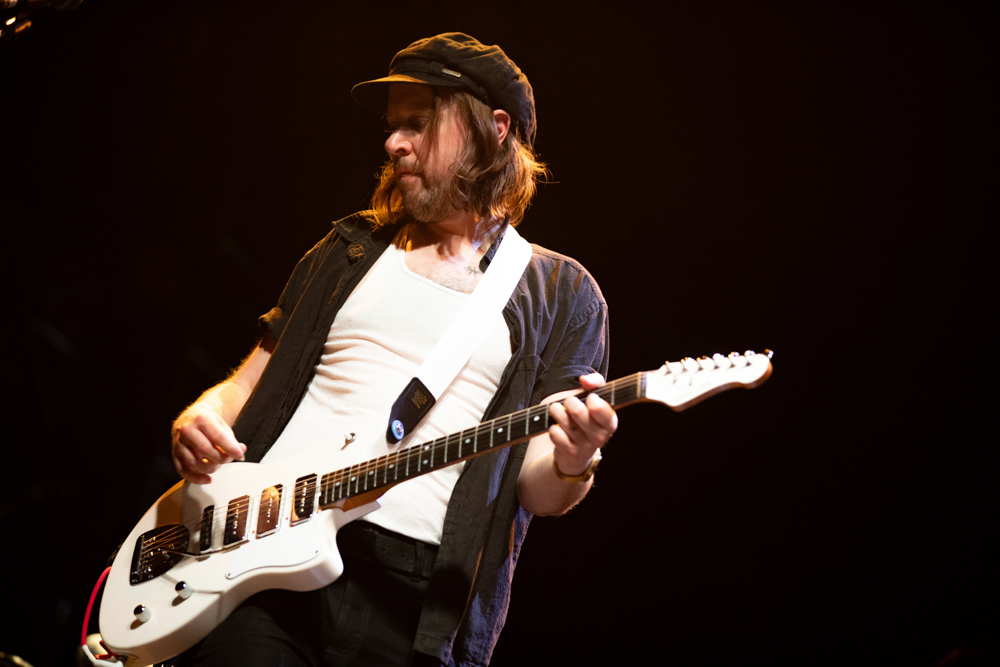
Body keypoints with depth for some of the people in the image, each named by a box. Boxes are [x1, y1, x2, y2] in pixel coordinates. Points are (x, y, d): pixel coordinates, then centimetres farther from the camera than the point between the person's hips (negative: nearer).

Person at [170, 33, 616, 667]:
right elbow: (254, 381, 20)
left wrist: (570, 465, -19)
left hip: (410, 589, -2)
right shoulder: (352, 247, 19)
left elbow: (535, 487, 4)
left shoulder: (563, 295, 10)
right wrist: (200, 419, -1)